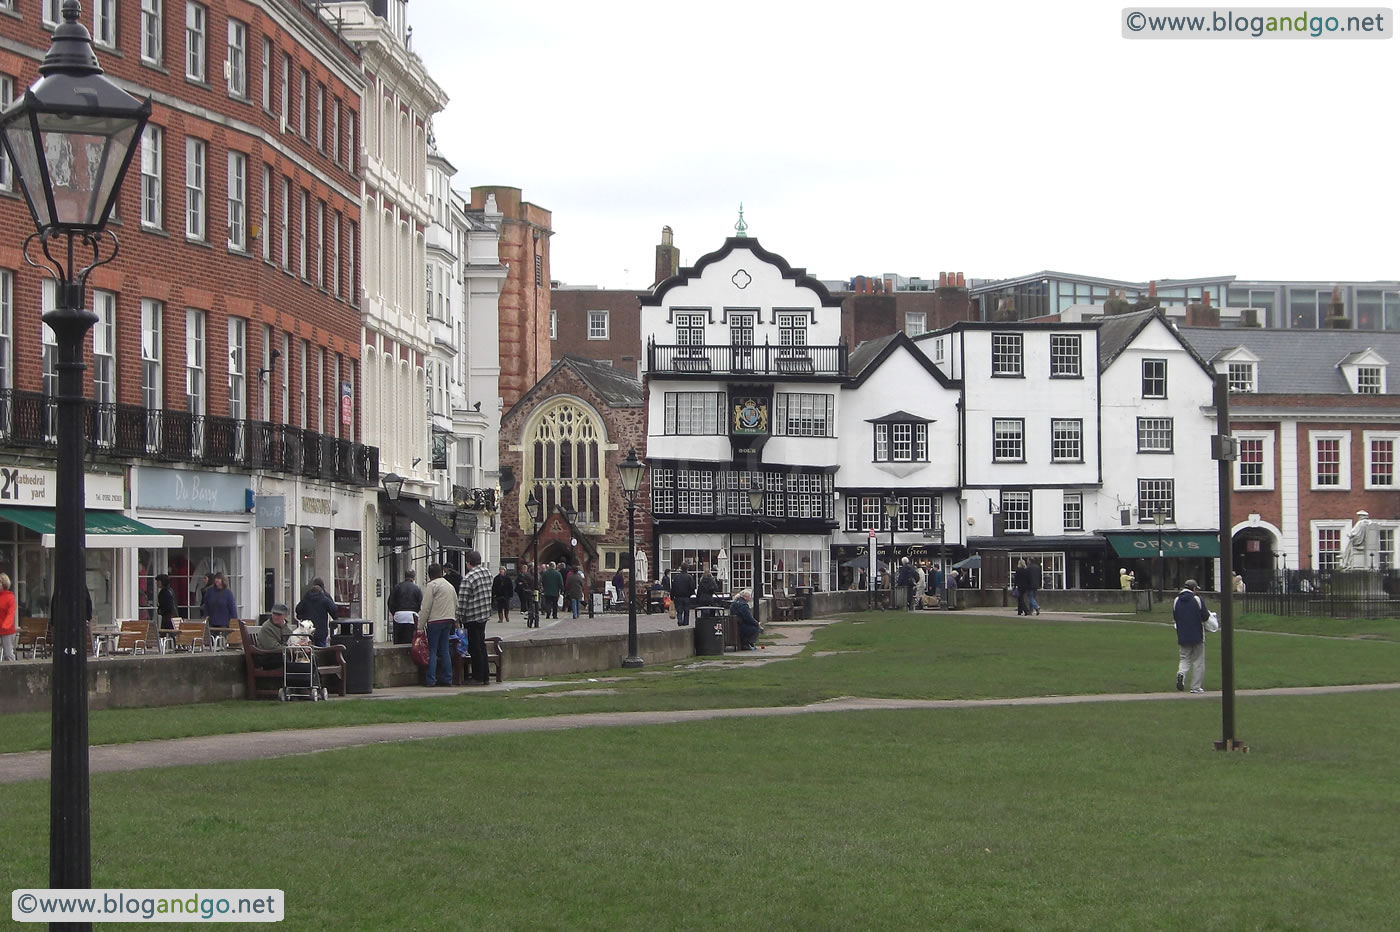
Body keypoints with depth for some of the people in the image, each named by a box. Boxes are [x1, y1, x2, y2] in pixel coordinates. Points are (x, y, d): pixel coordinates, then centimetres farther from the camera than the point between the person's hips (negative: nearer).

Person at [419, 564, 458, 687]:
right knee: (445, 650, 10)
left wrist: (421, 624, -7)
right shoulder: (450, 585, 18)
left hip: (435, 620, -7)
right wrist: (454, 621, 24)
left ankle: (431, 680, -8)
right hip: (449, 620, 7)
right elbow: (456, 604, 20)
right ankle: (447, 678, 8)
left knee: (432, 651, -4)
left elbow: (426, 607, -10)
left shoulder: (432, 585, -6)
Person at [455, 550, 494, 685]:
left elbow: (462, 601, -16)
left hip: (472, 618, -7)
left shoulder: (468, 578, -18)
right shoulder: (487, 572, 5)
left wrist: (459, 618, -9)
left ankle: (478, 678, 3)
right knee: (481, 646, 15)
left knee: (474, 648, 0)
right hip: (485, 615, 7)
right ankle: (485, 676, 18)